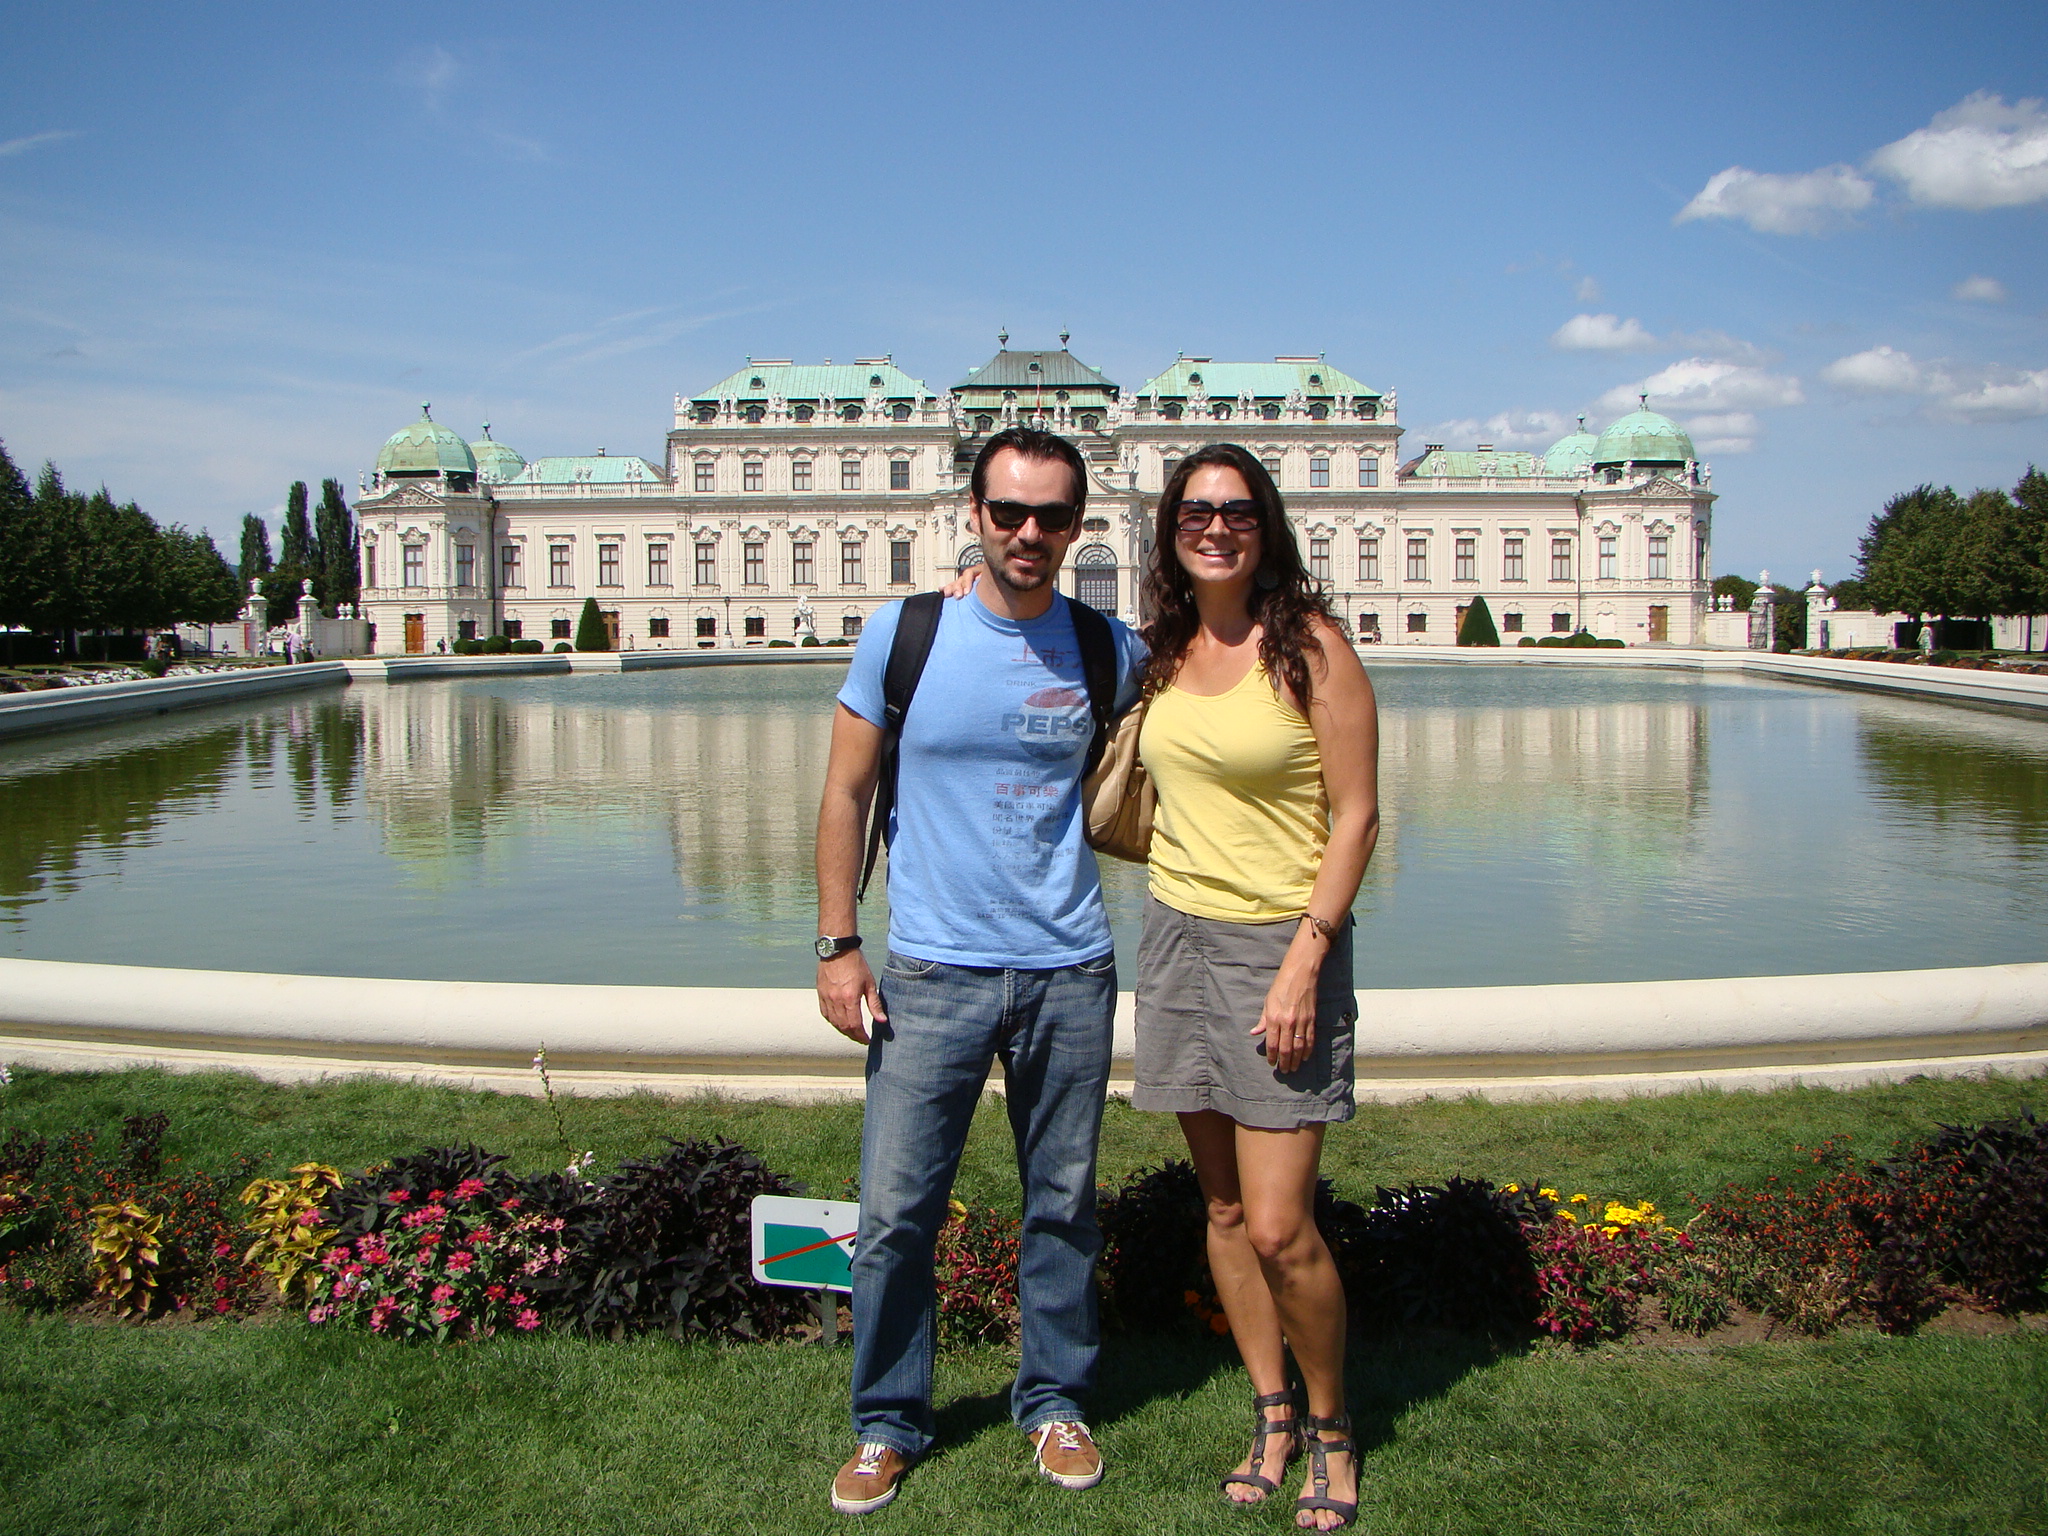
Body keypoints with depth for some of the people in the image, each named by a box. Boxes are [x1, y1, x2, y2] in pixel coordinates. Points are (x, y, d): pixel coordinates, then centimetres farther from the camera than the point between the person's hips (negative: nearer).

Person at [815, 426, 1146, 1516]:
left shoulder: (1109, 648, 2)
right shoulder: (903, 633, -2)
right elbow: (846, 794, 2)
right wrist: (837, 946, -3)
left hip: (1070, 971, 2)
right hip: (932, 971, -1)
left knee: (1063, 1205, 12)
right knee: (894, 1211, 1)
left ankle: (1055, 1401, 32)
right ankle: (887, 1421, 22)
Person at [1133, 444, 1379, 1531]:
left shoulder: (1309, 643, -10)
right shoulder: (1168, 651, 8)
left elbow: (1356, 817, -11)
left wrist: (1304, 963, -17)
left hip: (1280, 941, -5)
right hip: (1175, 936, 6)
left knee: (1280, 1231, -6)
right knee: (1224, 1210, 11)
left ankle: (1331, 1427, 19)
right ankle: (1272, 1418, 28)